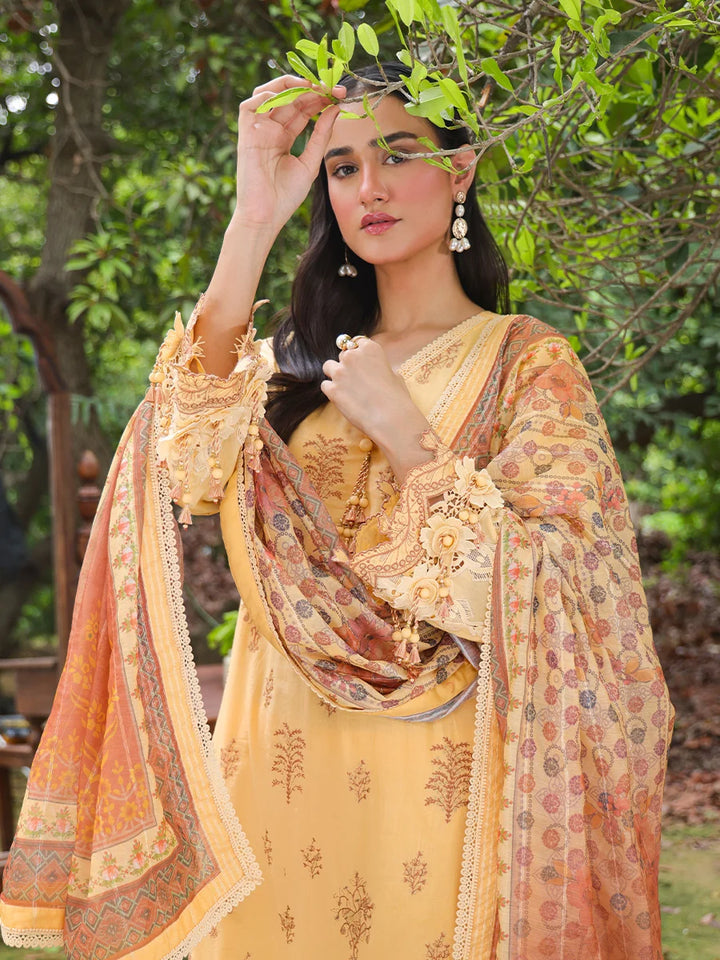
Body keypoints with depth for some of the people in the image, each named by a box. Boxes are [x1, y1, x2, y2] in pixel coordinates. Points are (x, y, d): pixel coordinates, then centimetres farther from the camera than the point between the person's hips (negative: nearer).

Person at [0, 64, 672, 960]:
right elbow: (190, 465, -12)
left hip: (439, 777, -3)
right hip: (288, 772, 3)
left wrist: (402, 429, -16)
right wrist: (254, 221, -18)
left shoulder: (527, 362, -1)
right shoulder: (297, 361, 10)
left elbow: (545, 585, -10)